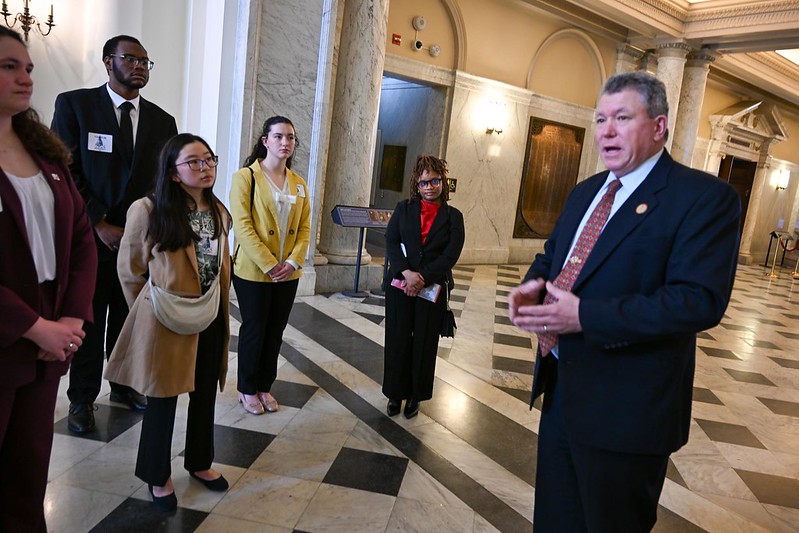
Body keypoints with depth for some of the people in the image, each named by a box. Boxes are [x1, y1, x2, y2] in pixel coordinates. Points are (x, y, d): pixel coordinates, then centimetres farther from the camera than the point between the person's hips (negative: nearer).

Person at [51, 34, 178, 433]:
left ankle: (124, 386, 30)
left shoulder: (162, 121, 7)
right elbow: (65, 173, -7)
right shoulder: (74, 105, -2)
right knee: (88, 323, 9)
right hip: (90, 237, -2)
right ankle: (82, 398, 25)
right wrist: (99, 224, -12)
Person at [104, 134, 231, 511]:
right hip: (166, 322, -5)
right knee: (162, 400, 11)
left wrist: (218, 307, 14)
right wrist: (146, 312, 6)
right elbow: (130, 271, -4)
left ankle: (199, 462, 40)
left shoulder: (218, 211, 3)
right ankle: (158, 475, 33)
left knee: (205, 396, 18)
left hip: (210, 320, 5)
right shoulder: (148, 211, -16)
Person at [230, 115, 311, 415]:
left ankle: (265, 386, 29)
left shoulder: (298, 183, 10)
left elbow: (304, 227, 7)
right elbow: (242, 226, -15)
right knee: (254, 330, 7)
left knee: (275, 332, 13)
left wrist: (293, 261, -9)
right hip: (253, 271, -5)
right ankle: (247, 389, 25)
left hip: (288, 274, 5)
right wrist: (269, 265, -19)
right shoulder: (245, 177, -8)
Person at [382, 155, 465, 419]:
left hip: (433, 289, -1)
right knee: (398, 339, 6)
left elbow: (451, 255, -7)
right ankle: (395, 394, 23)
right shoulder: (403, 209, 5)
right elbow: (391, 242, -4)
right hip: (399, 285, 1)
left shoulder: (453, 216, 2)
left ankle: (415, 395, 25)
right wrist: (407, 273, -18)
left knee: (424, 343, 8)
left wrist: (422, 278, -16)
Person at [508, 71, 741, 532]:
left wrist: (585, 316, -28)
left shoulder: (706, 197, -14)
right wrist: (535, 284, -3)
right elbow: (552, 253, 21)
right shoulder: (585, 192, 11)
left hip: (625, 407, -7)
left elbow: (700, 300, -24)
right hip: (561, 388, 7)